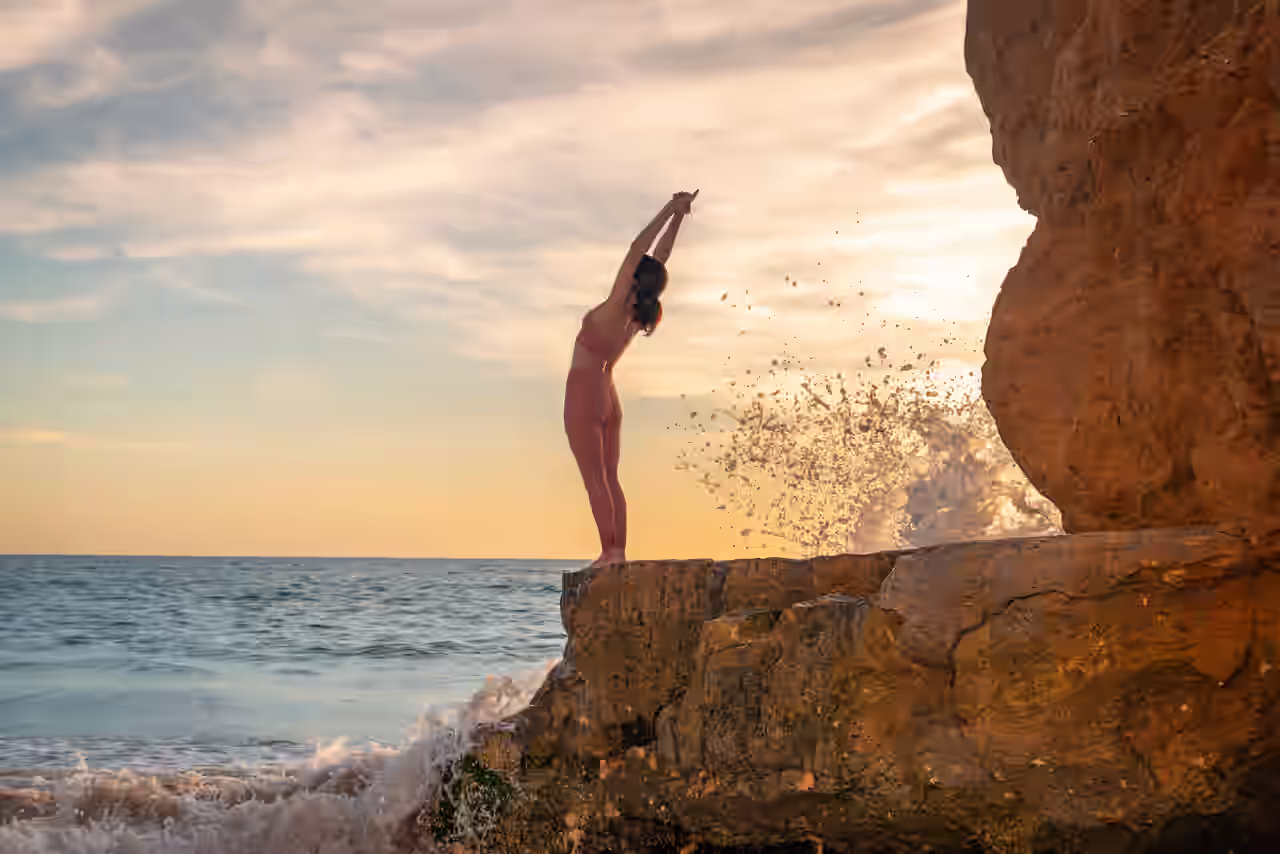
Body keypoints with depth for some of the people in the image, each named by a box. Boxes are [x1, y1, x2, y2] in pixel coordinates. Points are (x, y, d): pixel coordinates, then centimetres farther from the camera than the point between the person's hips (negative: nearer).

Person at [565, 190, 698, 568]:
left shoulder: (616, 308, -17)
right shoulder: (638, 313, 1)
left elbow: (638, 248, -21)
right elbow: (660, 257, 6)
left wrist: (670, 211, -18)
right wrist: (677, 217, 4)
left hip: (584, 396, -8)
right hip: (608, 398, 8)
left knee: (595, 478, -6)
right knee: (609, 479, 8)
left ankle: (611, 552, -9)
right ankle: (617, 552, 4)